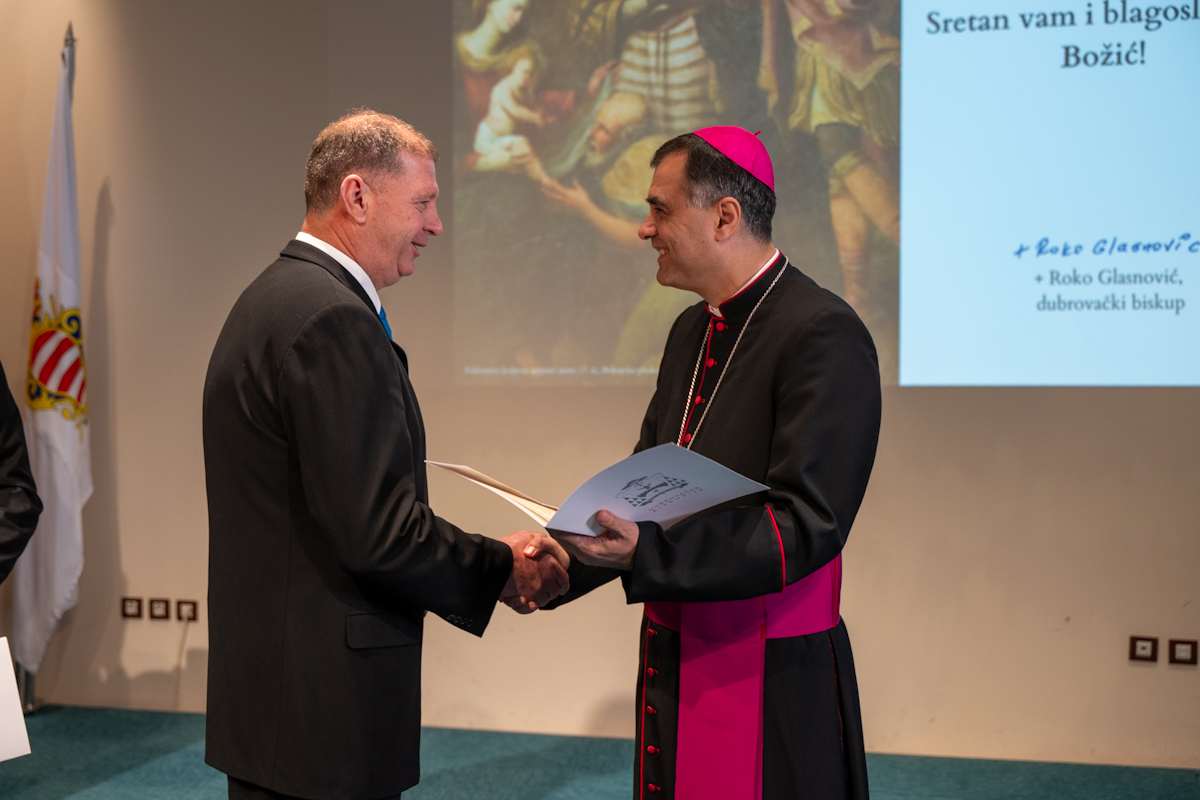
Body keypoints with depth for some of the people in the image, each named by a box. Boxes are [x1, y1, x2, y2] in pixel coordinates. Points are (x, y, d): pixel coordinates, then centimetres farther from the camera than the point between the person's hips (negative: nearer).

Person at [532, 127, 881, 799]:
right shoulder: (693, 331, 10)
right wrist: (557, 557, -1)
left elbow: (809, 522, -22)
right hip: (674, 661, 7)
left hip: (771, 679, -7)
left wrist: (646, 551, -29)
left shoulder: (824, 335, -16)